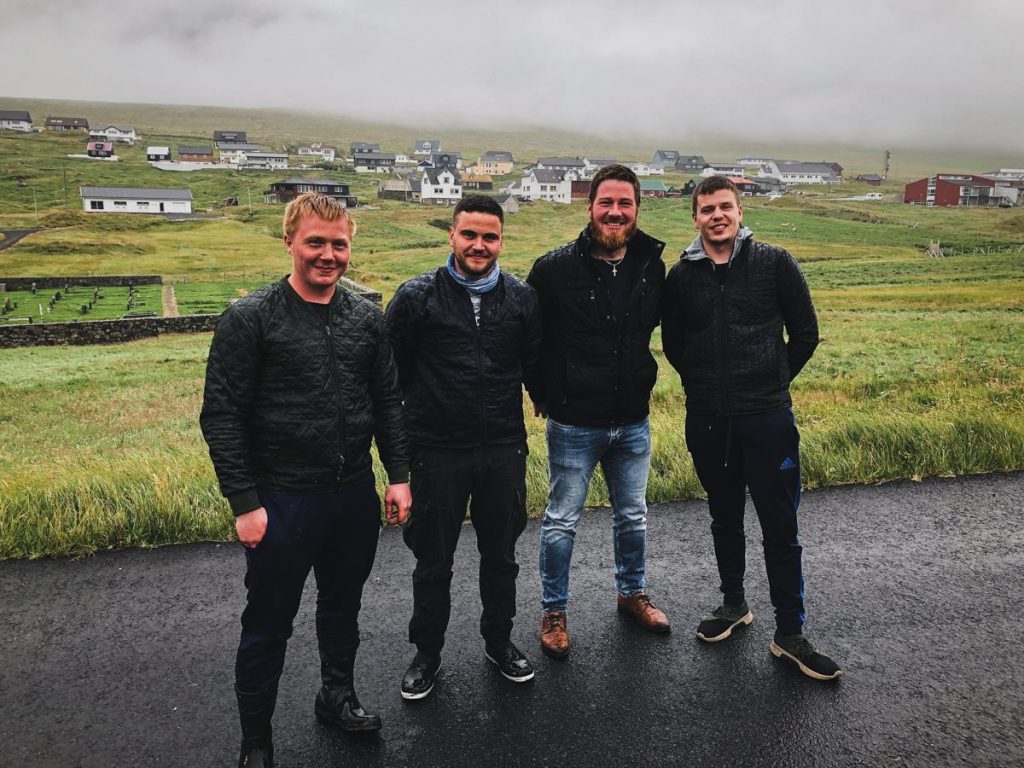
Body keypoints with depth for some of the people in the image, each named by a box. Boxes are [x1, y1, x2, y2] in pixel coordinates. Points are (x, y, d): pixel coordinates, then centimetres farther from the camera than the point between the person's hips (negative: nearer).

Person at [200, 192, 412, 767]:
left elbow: (388, 401, 9)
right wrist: (245, 503, -14)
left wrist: (399, 475, 6)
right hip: (282, 501, -4)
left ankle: (338, 696, 44)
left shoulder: (367, 317, 3)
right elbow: (222, 416, -11)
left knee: (343, 606, 21)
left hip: (356, 495, 4)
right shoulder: (251, 319, -11)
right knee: (268, 626, 10)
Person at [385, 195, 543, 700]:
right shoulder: (417, 296, -7)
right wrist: (418, 411, 7)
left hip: (504, 450, 3)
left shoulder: (521, 298, 1)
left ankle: (499, 642, 39)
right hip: (438, 451, -2)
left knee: (500, 554, 17)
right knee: (433, 561, 12)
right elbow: (390, 368, 2)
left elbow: (533, 363, 14)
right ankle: (427, 653, 32)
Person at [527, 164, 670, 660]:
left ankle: (632, 593, 42)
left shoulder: (652, 266, 0)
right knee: (561, 521, 9)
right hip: (573, 423, -4)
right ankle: (554, 613, 27)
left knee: (632, 516, 19)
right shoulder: (556, 268, -13)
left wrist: (643, 377, 12)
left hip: (633, 422, 4)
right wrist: (544, 392, -2)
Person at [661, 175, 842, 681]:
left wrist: (772, 383, 4)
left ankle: (789, 633, 14)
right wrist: (705, 384, 7)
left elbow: (806, 332, 3)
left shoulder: (774, 264, -2)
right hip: (706, 420, 2)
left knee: (780, 527, 2)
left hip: (767, 417, -2)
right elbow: (673, 344, 14)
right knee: (725, 519, 16)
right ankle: (734, 605, 34)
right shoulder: (682, 277, 4)